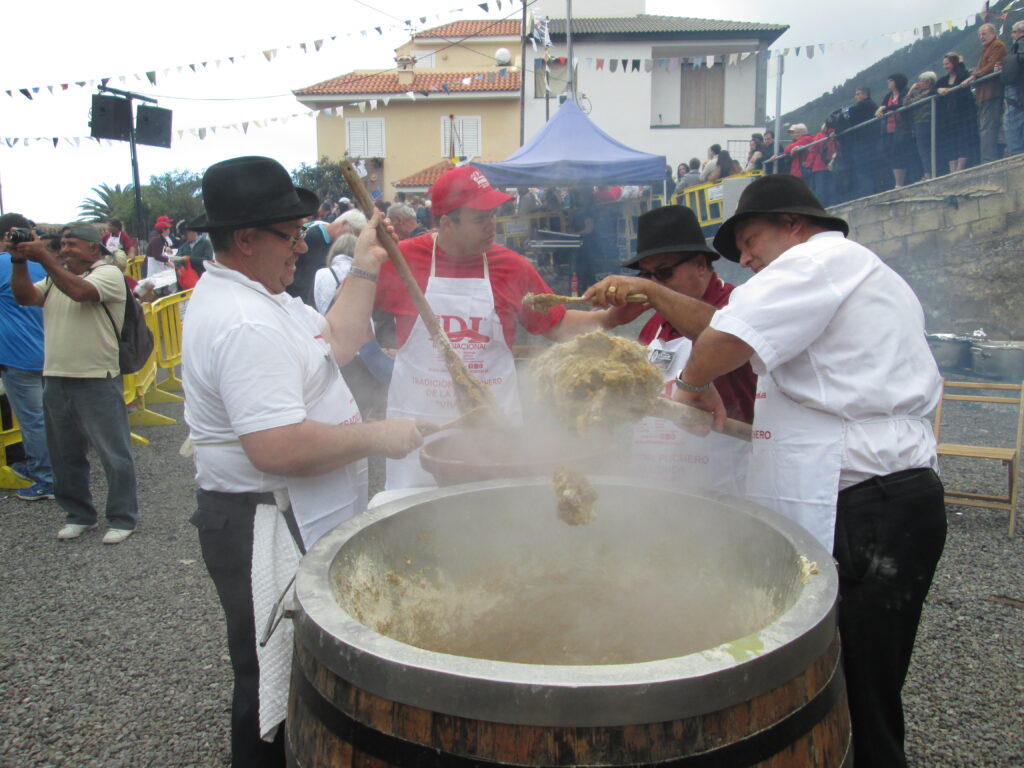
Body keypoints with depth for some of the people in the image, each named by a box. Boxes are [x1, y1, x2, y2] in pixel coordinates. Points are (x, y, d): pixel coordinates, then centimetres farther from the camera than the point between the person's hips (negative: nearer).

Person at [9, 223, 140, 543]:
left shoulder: (108, 273, -6)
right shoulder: (55, 276, 15)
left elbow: (79, 291, -23)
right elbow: (25, 297, 3)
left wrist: (44, 258, -20)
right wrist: (19, 261, -7)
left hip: (98, 381, -7)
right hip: (56, 379, 7)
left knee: (113, 454, 0)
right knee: (65, 455, 16)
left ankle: (122, 518, 13)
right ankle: (78, 515, 31)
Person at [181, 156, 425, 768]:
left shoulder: (247, 296, 9)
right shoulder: (247, 325, -27)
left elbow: (333, 345, 15)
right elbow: (280, 448, -34)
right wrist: (378, 437, -22)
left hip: (291, 520, 11)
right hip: (269, 532, -11)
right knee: (276, 687, 9)